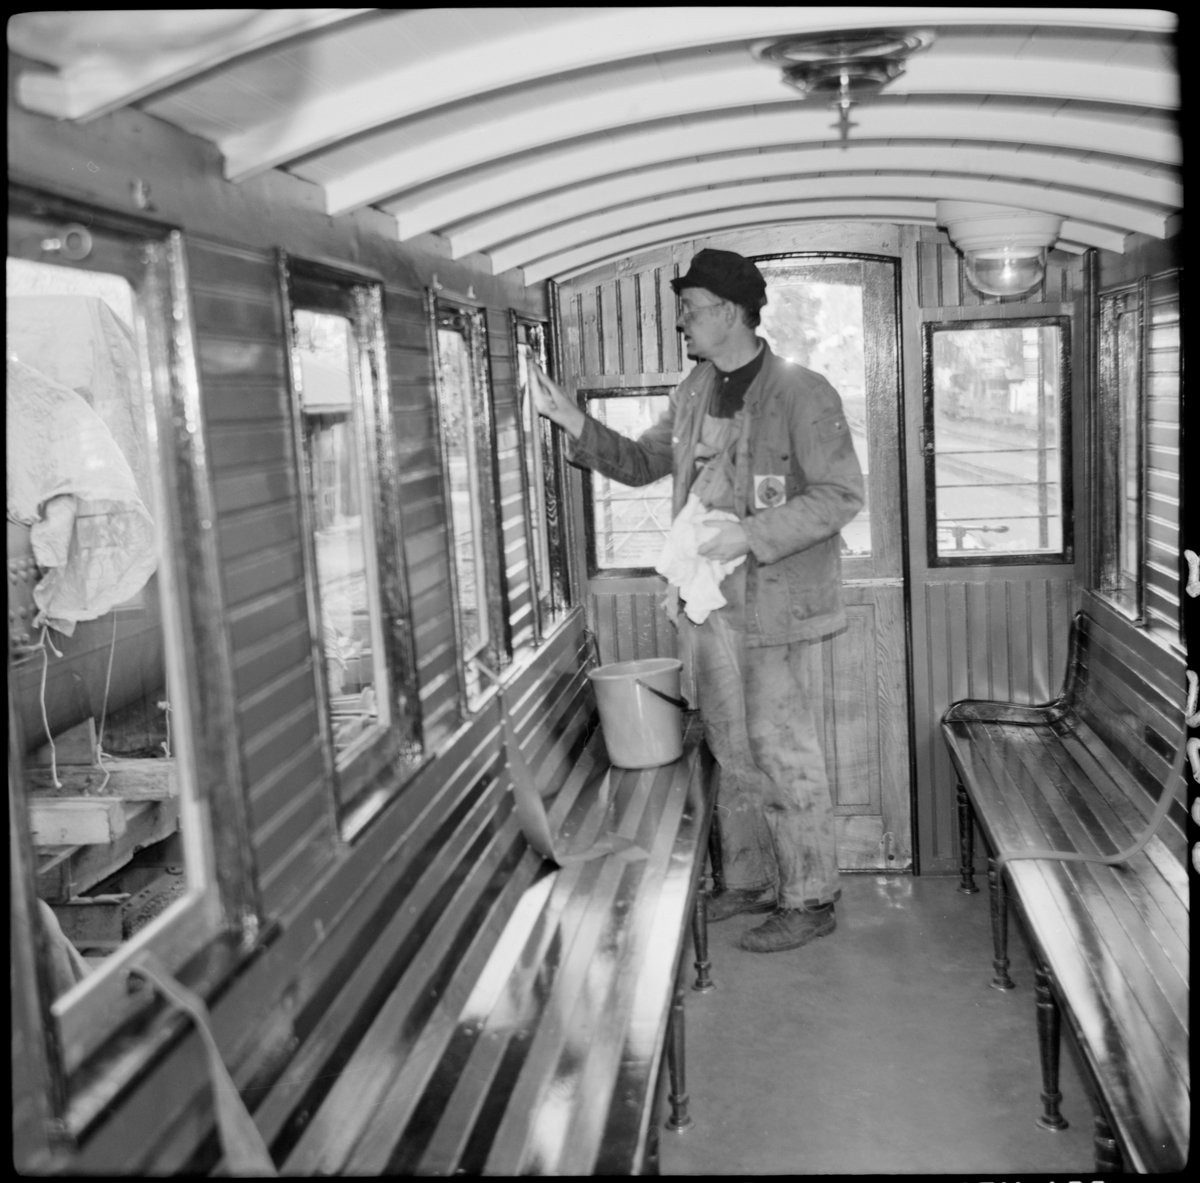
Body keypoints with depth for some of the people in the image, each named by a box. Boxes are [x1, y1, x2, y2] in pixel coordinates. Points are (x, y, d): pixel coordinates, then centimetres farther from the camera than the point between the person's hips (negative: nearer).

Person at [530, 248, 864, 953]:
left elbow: (842, 495, -15)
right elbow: (641, 463, 19)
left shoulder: (801, 394, -13)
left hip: (776, 606, -7)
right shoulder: (695, 392, 10)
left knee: (786, 758, 1)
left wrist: (752, 533, -23)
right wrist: (574, 424, 4)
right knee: (734, 754, 16)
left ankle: (810, 901, 15)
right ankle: (749, 881, 31)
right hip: (708, 602, 8)